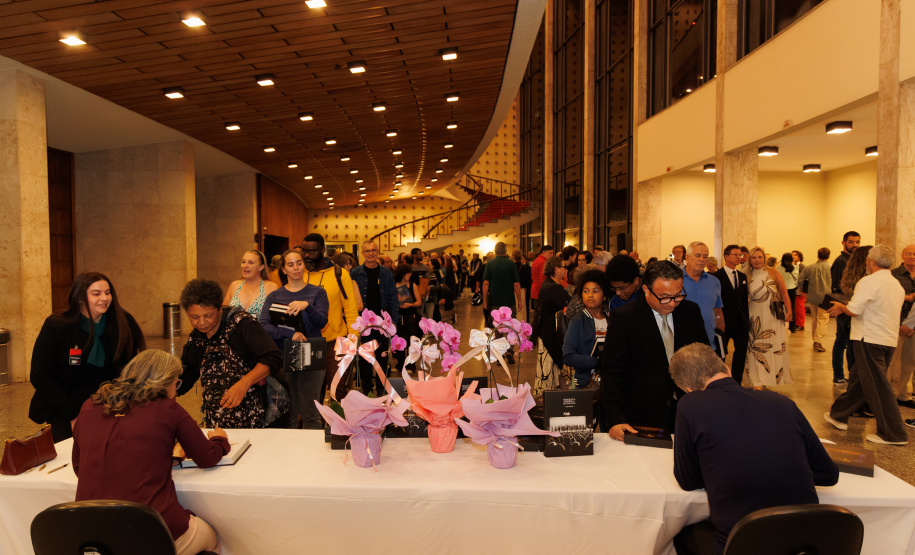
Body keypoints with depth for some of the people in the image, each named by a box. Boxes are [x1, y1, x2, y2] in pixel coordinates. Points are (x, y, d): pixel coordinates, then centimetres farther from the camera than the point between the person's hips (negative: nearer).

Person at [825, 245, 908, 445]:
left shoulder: (869, 281, -14)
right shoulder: (897, 284, 14)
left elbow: (854, 310, -20)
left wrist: (840, 306, 1)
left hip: (870, 339, -9)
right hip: (889, 340, 9)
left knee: (877, 386, -2)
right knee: (858, 377, 17)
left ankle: (894, 434, 3)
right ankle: (839, 415, 28)